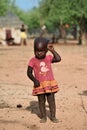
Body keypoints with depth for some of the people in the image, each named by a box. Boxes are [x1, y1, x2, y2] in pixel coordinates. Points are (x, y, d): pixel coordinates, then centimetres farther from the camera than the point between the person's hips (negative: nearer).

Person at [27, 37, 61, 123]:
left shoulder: (49, 58, 3)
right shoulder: (33, 61, -5)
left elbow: (58, 59, -8)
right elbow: (29, 72, -5)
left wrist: (52, 50, -7)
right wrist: (35, 80, -17)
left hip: (50, 83, 2)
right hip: (39, 85, -2)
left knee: (51, 100, 5)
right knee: (41, 101, 6)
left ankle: (53, 116, 13)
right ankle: (43, 117, 16)